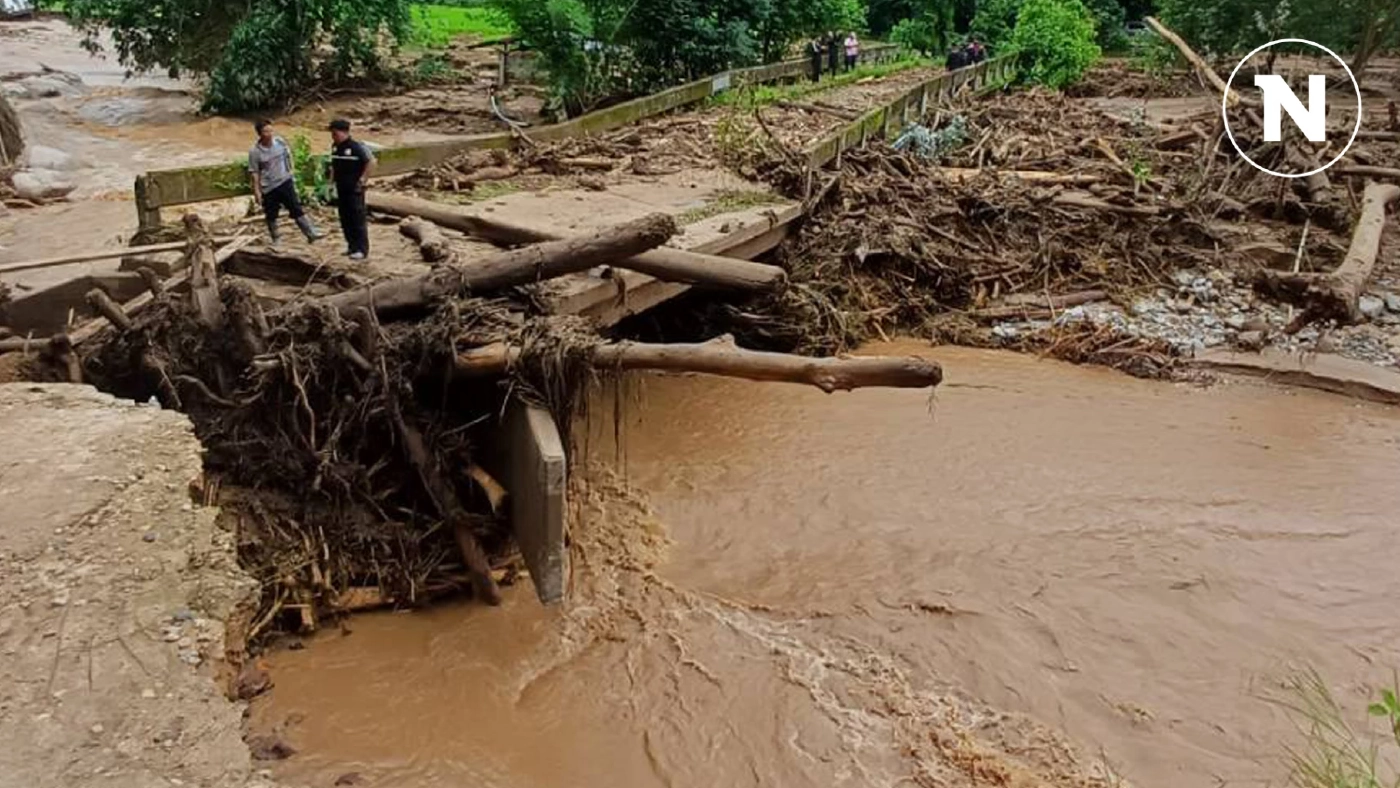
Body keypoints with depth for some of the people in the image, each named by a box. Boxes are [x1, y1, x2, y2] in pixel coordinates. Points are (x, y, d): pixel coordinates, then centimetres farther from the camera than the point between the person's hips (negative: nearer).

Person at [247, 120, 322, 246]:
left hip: (285, 181, 1)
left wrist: (291, 170, 14)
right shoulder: (254, 151, -14)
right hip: (268, 187, -1)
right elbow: (254, 172, -9)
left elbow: (288, 156, 12)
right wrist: (256, 191, -10)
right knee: (271, 215, 9)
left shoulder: (280, 142, -6)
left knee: (296, 208, -4)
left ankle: (311, 233, -5)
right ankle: (276, 239, 24)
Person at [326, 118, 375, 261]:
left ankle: (362, 249, -1)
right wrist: (332, 179, 12)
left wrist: (363, 180, -16)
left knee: (358, 219, -4)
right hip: (341, 189, 7)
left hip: (354, 190, -7)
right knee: (345, 219, 11)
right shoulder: (334, 147, 8)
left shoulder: (357, 147, -15)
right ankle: (352, 246, 21)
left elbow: (371, 162, -16)